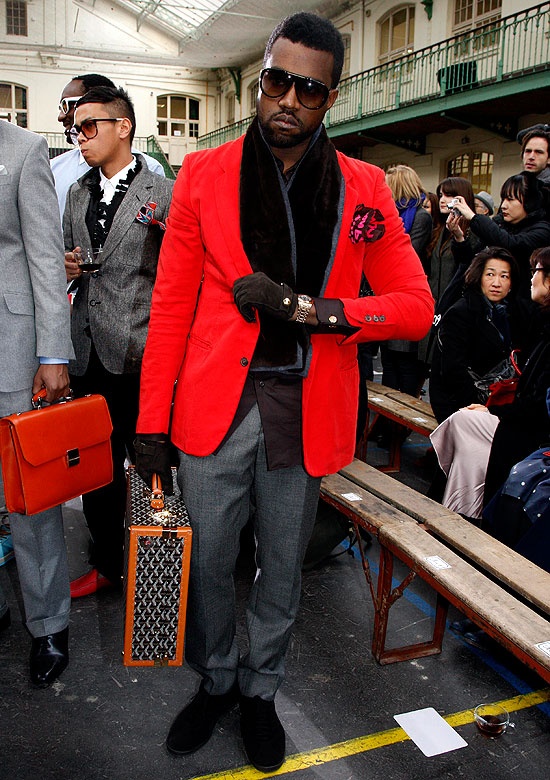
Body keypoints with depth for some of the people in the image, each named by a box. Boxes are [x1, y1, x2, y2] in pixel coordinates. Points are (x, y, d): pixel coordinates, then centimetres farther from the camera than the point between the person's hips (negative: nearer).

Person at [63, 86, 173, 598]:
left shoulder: (165, 194, -4)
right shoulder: (77, 194, 15)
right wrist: (67, 269, 2)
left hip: (139, 356, -6)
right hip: (88, 355, 6)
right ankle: (107, 563, 32)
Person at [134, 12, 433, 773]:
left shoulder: (363, 189, 2)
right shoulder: (204, 175, 1)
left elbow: (416, 306, -1)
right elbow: (171, 306, 1)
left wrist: (304, 308, -15)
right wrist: (152, 421, -2)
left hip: (304, 414, 1)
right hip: (215, 405, 0)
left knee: (282, 569, 16)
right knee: (206, 563, 12)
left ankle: (260, 690, 41)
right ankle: (216, 681, 40)